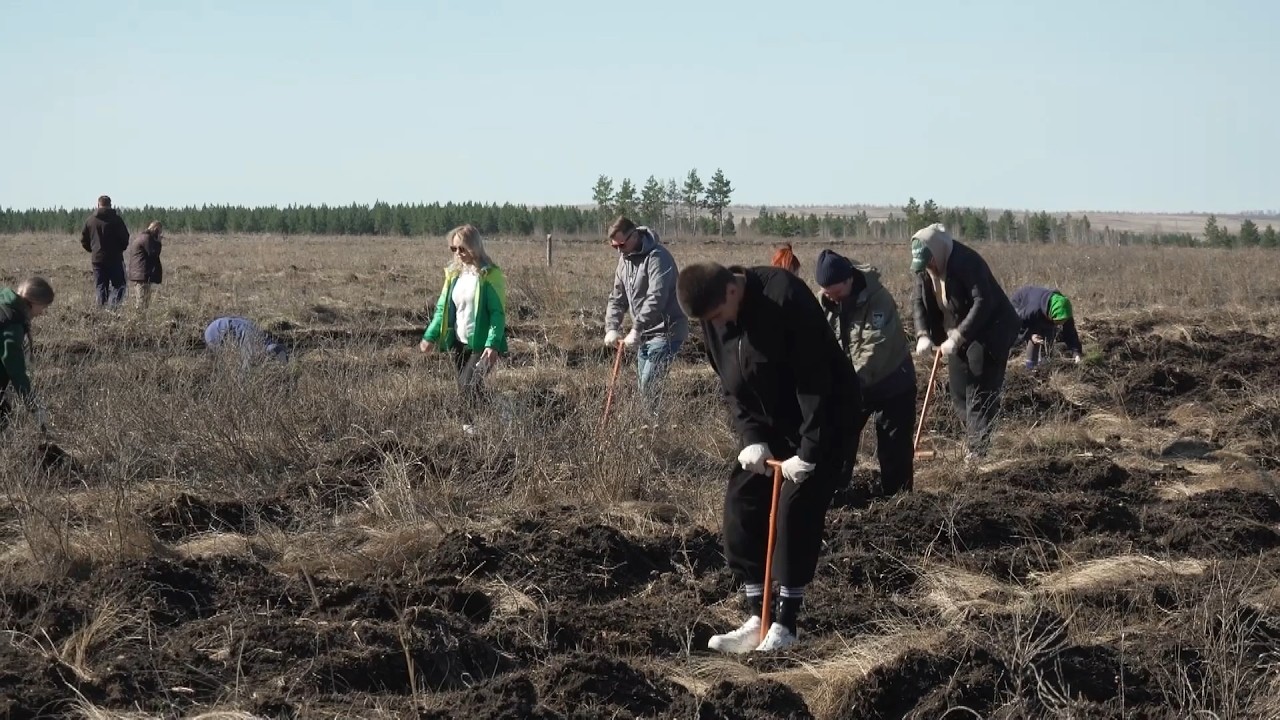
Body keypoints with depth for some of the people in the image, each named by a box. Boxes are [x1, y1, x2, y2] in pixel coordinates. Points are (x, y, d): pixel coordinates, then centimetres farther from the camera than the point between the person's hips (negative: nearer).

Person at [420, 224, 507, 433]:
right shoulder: (454, 273, 8)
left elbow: (498, 312, -15)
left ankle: (477, 426, -3)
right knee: (464, 387, 9)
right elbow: (442, 308, 13)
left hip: (481, 343, -7)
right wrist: (430, 336, 5)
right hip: (459, 343, 7)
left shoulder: (489, 275, -12)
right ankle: (472, 425, 19)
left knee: (469, 385, -15)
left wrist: (493, 345, -25)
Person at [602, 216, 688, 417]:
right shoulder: (625, 258, 10)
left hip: (665, 331, -9)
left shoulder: (657, 257, -18)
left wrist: (636, 330, -32)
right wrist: (611, 328, -1)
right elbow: (617, 298, 13)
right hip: (645, 334, 9)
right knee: (644, 387, 10)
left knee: (649, 387, -14)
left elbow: (656, 298, -28)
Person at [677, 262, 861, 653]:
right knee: (741, 503, -1)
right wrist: (751, 438, -13)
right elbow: (731, 387, 1)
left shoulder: (785, 297, -30)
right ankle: (755, 620, 5)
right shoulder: (714, 319, -7)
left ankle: (786, 623, -3)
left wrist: (808, 453, -27)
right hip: (771, 428, 7)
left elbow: (815, 379, -29)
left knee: (796, 509, -13)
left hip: (825, 421, -7)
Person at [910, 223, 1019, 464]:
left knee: (980, 394, -10)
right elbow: (920, 303, 3)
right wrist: (923, 334, -15)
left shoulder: (965, 262, -27)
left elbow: (983, 303, -31)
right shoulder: (923, 268, -4)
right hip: (957, 334, 8)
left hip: (989, 332, -8)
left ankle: (979, 450, -6)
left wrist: (957, 337, -35)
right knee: (959, 393, 9)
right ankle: (975, 442, 20)